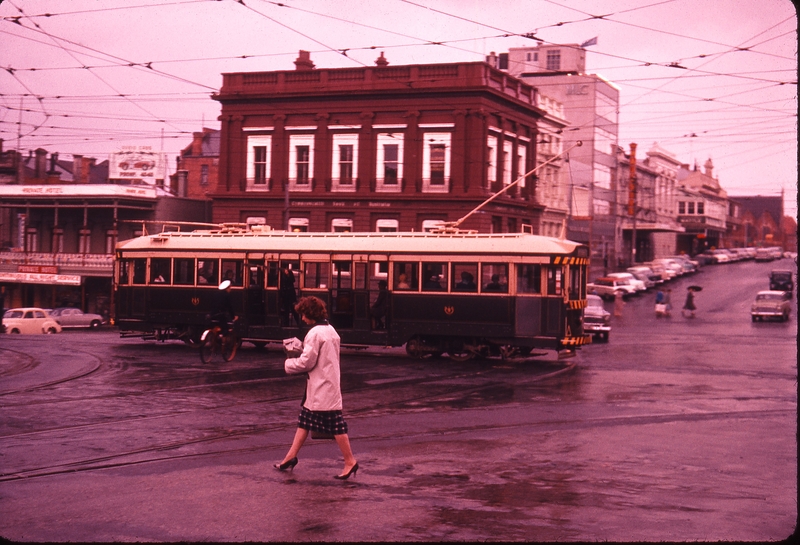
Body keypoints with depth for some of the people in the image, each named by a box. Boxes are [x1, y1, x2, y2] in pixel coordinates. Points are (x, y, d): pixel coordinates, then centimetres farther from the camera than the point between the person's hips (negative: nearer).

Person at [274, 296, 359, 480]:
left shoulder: (315, 333, -18)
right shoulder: (331, 330, 11)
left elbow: (306, 362, -17)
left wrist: (288, 364, -1)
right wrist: (301, 353, 11)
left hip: (321, 388, -10)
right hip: (329, 384, 10)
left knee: (335, 426, -4)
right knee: (304, 421, 15)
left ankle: (350, 461, 2)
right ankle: (291, 457, 21)